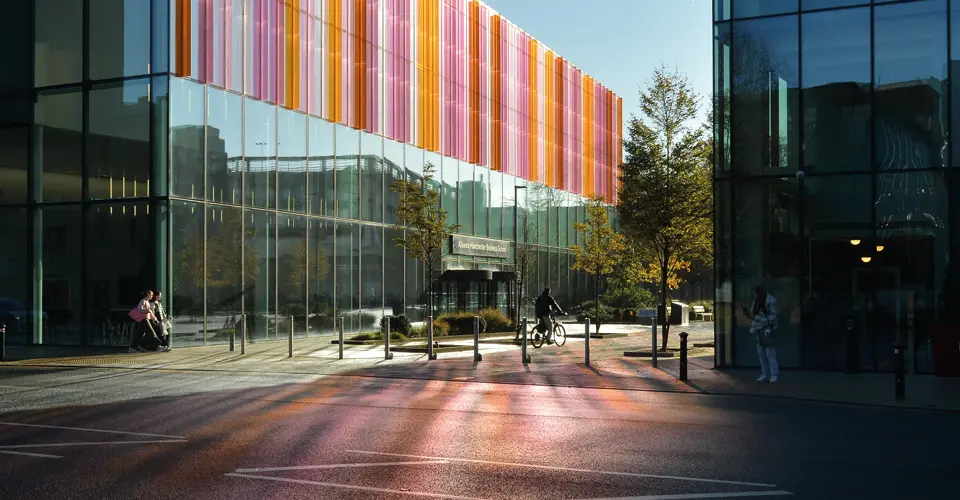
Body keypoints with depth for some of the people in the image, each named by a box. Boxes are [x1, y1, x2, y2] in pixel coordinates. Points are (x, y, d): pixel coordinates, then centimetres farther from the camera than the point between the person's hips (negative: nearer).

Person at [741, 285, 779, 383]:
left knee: (770, 355, -5)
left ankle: (774, 376, 1)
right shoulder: (756, 303, 9)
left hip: (768, 332, -7)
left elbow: (772, 318, -16)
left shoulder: (770, 302, -12)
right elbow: (752, 316, 14)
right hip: (759, 332, 7)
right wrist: (745, 310, -3)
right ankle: (764, 375, 14)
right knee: (761, 355, 8)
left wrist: (759, 318, -23)